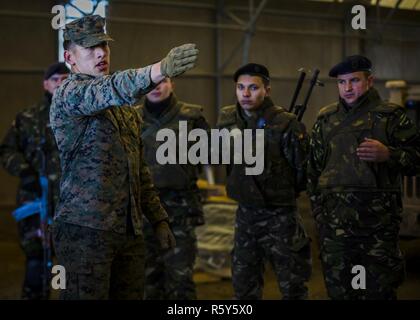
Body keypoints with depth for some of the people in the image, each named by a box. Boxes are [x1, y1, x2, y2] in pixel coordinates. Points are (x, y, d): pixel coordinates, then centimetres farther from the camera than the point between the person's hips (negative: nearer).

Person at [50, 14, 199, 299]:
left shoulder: (126, 107, 20)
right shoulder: (68, 94, -5)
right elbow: (109, 90, -29)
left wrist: (158, 219, 16)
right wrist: (161, 70, -45)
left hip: (130, 231, 7)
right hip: (86, 229, -7)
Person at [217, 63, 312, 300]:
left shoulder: (285, 123, -15)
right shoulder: (228, 119, 2)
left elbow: (303, 165, -14)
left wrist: (297, 138, -20)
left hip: (280, 215, -5)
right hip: (246, 212, 5)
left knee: (293, 287, 6)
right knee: (244, 288, 15)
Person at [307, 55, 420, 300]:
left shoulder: (390, 116, 2)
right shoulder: (326, 118, 14)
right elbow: (314, 166, 19)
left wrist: (388, 154, -17)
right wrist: (317, 208, 15)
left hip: (379, 218, -3)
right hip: (335, 219, 4)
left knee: (380, 289, -1)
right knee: (338, 288, 8)